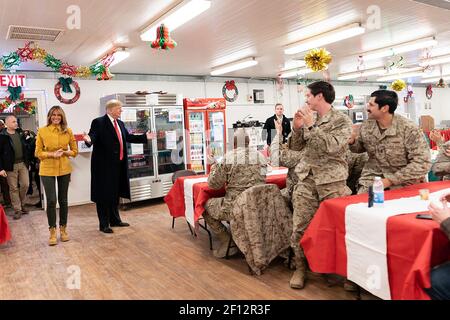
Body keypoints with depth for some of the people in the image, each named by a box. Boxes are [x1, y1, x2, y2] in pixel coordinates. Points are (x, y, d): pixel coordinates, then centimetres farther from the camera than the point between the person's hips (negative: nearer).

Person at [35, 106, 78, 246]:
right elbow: (38, 152, 0)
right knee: (51, 201, -4)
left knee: (63, 200, 9)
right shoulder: (42, 131, -2)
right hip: (47, 170, -2)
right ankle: (52, 231, 12)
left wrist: (64, 152, -11)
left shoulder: (68, 131, 1)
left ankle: (63, 229, 23)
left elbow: (74, 151, 8)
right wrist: (52, 154, -16)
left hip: (64, 169, 2)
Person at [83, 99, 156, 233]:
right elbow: (93, 137, -19)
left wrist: (145, 137, 20)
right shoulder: (98, 122, -9)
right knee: (104, 193, 1)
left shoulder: (120, 123, 14)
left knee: (115, 192, 17)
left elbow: (128, 137, 20)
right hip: (104, 164, -8)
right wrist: (89, 140, -42)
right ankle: (104, 224, 11)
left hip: (118, 164, 8)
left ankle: (115, 220, 30)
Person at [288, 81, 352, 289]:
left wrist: (311, 125, -18)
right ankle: (300, 267, 16)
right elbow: (295, 147, 13)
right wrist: (297, 127, -3)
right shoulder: (308, 119, 14)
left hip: (331, 181, -4)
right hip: (306, 179, 4)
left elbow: (332, 146, -19)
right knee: (300, 227, 1)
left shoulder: (342, 121, -3)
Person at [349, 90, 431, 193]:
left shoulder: (408, 129, -16)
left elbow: (422, 163, -19)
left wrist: (390, 180, -22)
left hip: (403, 183, -2)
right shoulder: (366, 126, -3)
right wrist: (352, 142, -9)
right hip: (372, 178, 3)